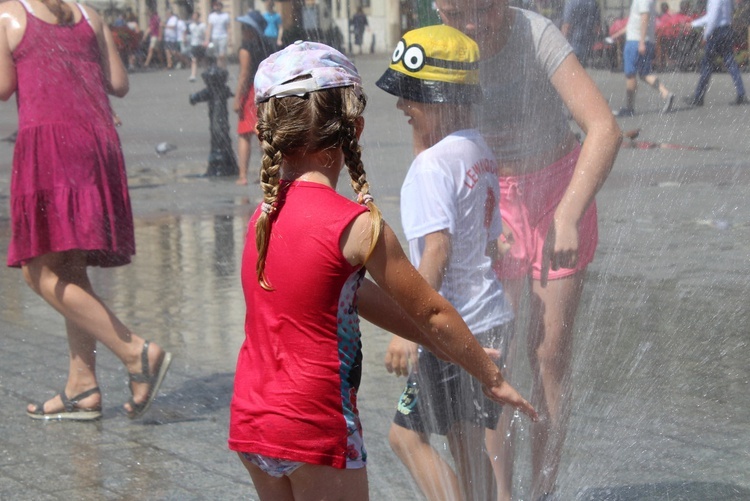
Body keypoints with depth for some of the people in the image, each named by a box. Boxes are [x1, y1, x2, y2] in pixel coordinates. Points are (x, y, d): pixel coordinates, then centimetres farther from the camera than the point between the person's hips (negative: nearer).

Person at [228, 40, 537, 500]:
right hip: (316, 427, -7)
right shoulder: (357, 225, -17)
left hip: (251, 421, 7)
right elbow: (431, 311, -7)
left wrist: (455, 349, 15)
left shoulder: (265, 214, 5)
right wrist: (492, 377, 8)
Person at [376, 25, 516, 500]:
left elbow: (437, 250, -25)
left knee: (408, 434, -1)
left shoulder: (432, 163, -16)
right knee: (468, 447, 15)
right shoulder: (481, 152, 11)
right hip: (492, 319, 9)